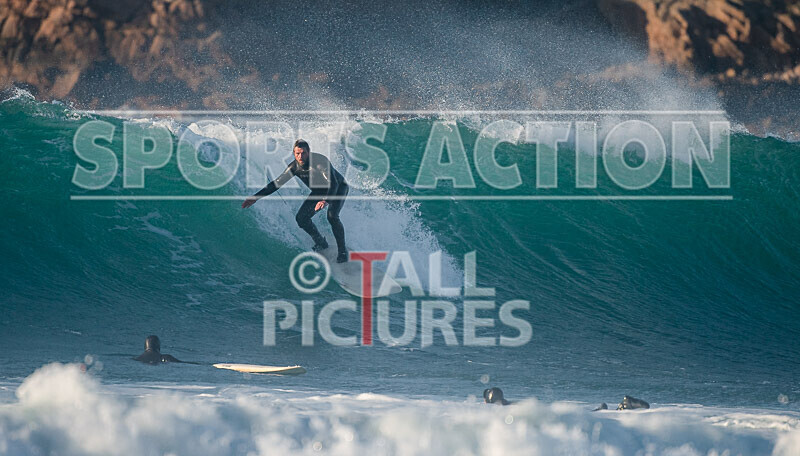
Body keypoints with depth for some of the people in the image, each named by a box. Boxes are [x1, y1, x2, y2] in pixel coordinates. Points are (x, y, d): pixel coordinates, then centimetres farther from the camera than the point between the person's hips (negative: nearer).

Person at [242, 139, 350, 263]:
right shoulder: (294, 167, -17)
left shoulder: (320, 161, -35)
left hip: (338, 188, -6)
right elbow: (277, 183, -8)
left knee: (332, 216, -30)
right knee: (301, 218, -8)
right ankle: (321, 243, 15)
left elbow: (333, 183, -44)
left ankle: (342, 250, -13)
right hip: (319, 191, 6)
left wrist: (326, 200, -63)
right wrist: (256, 197, -13)